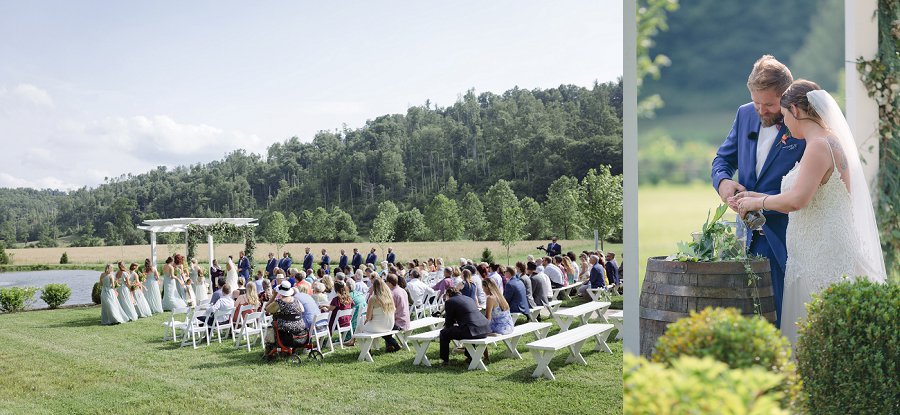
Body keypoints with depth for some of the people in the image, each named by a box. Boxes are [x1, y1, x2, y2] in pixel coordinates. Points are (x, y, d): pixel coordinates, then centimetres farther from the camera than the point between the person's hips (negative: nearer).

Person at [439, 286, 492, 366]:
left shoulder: (449, 302, 4)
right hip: (485, 330, 7)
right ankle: (469, 356, 41)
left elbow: (448, 323, 9)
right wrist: (458, 324, 48)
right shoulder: (469, 299, 25)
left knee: (444, 333, 9)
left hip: (473, 331, -7)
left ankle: (445, 360, 16)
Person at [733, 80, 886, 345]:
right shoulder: (829, 141, 15)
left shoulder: (819, 145, -15)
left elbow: (797, 199, -25)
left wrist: (756, 202, -9)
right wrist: (756, 196, 16)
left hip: (823, 257, -9)